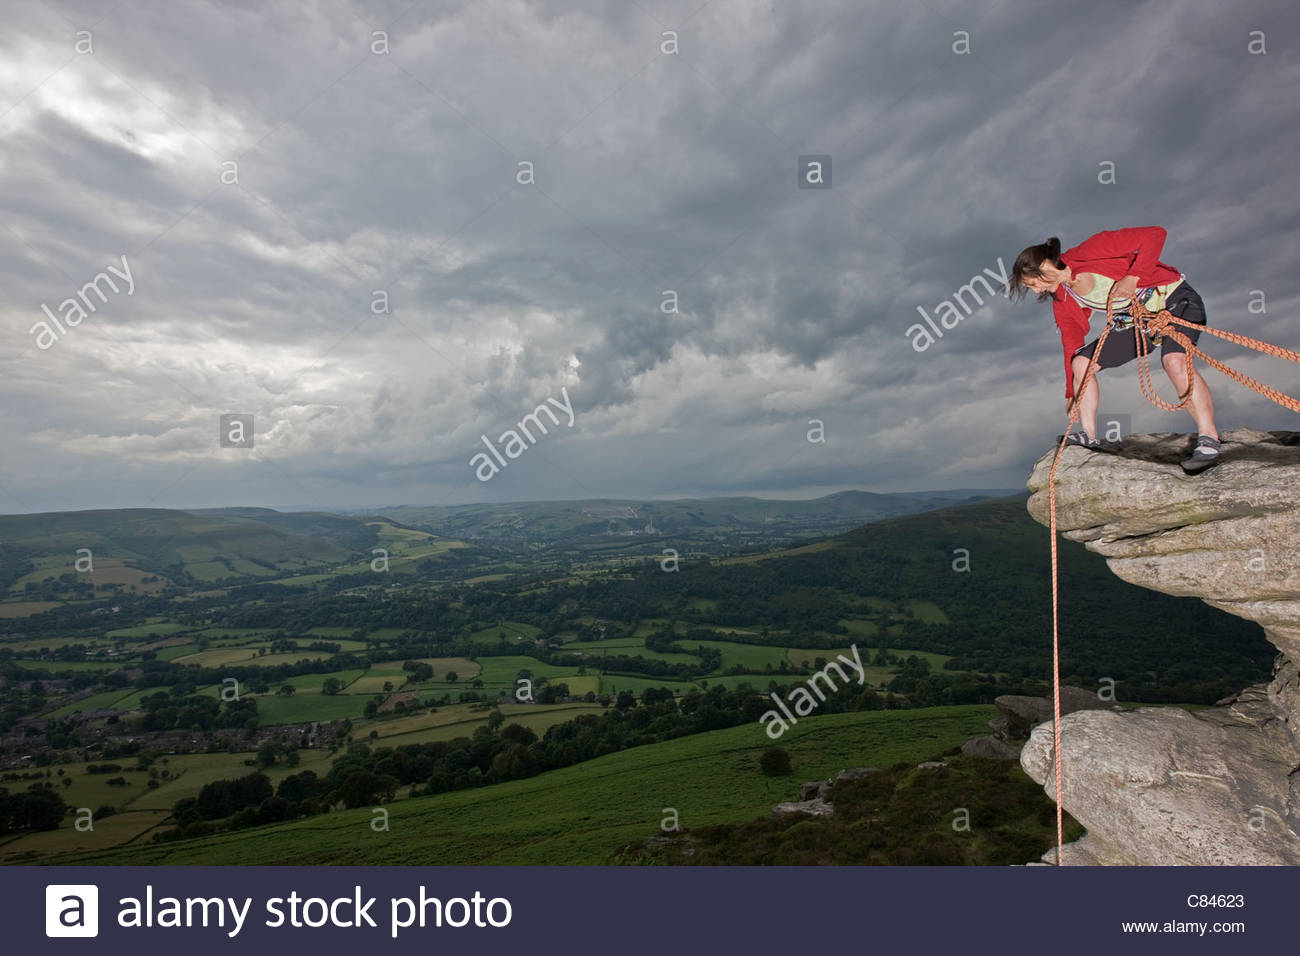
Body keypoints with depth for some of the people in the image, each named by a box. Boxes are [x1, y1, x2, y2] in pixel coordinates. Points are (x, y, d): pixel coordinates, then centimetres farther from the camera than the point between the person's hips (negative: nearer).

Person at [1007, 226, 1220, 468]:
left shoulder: (1093, 251, -22)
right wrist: (1071, 394, 4)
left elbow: (1155, 235, -22)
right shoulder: (1063, 302, -3)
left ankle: (1208, 438, -27)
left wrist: (1132, 278, -32)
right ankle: (1089, 437, -1)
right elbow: (1072, 344, 3)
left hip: (1176, 301, -7)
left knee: (1174, 360, -33)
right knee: (1081, 363, -5)